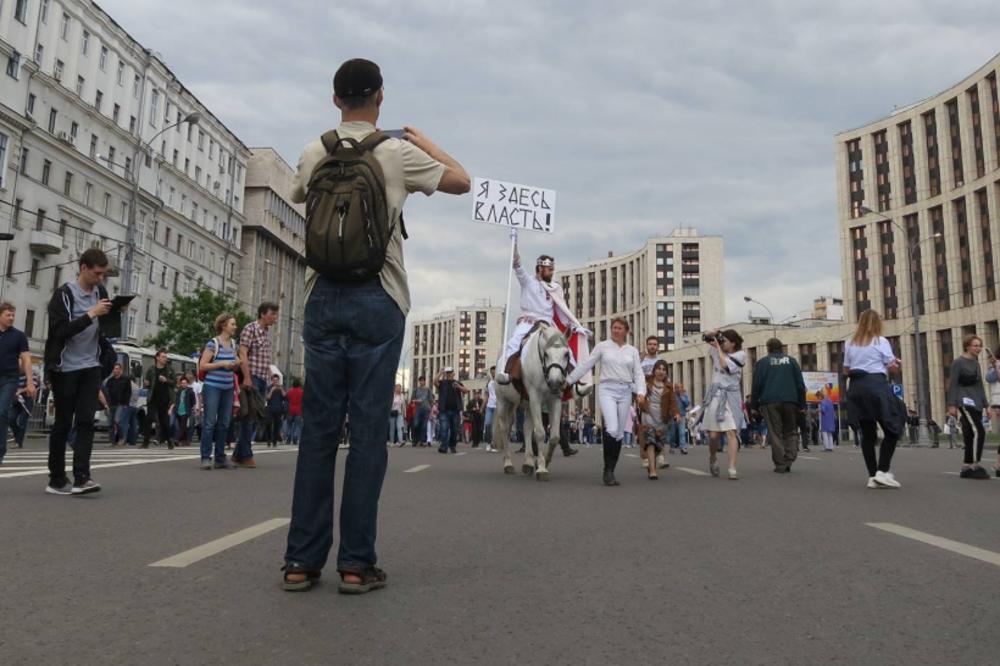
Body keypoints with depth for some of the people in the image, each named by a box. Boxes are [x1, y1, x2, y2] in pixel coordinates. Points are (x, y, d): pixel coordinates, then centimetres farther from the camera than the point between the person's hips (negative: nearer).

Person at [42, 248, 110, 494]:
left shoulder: (100, 292, 8)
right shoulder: (63, 295, -10)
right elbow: (60, 331, -22)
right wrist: (91, 314, -26)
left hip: (91, 367, 5)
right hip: (65, 369, -4)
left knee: (86, 421, -6)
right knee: (63, 423, 3)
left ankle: (81, 478, -11)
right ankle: (56, 480, 13)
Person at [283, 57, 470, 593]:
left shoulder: (313, 156, 9)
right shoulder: (398, 153, -1)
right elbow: (461, 181, 11)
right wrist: (425, 142, 25)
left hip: (323, 297, 3)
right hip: (376, 299, -3)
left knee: (317, 429, 6)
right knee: (368, 431, 0)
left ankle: (301, 561, 11)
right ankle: (355, 562, 5)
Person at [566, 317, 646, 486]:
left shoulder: (632, 351, 12)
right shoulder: (602, 346, 6)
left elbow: (638, 374, 7)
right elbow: (586, 365, 6)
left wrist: (641, 392, -9)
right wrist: (569, 380, 2)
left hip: (625, 392, 4)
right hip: (607, 389, -3)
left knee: (619, 434, 5)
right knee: (612, 429, -21)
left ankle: (610, 471, 15)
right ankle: (608, 470, -8)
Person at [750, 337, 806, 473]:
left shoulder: (762, 362, 7)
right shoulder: (791, 361, 13)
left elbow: (756, 385, 2)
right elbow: (800, 384, 10)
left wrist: (755, 405, 7)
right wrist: (802, 405, 13)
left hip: (770, 402, -1)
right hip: (790, 402, 2)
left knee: (775, 433, 0)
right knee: (790, 432, 12)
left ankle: (780, 465, -5)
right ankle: (789, 460, -5)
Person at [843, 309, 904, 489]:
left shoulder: (850, 344, 12)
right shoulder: (881, 341, -1)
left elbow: (846, 370, 13)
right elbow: (892, 367, 1)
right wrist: (896, 363, 21)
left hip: (856, 387, 5)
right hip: (876, 385, -5)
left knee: (867, 433, 8)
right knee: (892, 428, 4)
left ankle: (873, 476, 7)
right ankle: (882, 471, -7)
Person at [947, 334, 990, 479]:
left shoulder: (976, 364, 18)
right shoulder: (958, 362, -5)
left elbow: (979, 386, 23)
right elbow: (953, 384, -9)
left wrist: (986, 404, 17)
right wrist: (952, 404, -16)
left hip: (975, 403, 8)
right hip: (964, 402, -8)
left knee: (970, 435, 4)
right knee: (978, 432, -16)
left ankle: (967, 468, 7)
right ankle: (975, 466, -12)